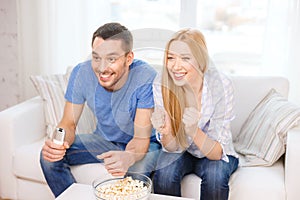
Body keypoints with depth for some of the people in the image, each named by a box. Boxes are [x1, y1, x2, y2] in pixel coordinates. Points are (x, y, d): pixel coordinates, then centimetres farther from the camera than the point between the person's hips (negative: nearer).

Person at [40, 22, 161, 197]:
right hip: (104, 140, 4)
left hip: (144, 144, -3)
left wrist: (128, 157, -51)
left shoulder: (146, 78, -29)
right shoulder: (82, 72, -18)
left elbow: (141, 138, -28)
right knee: (50, 156, -13)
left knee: (136, 172, -35)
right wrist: (59, 142, -34)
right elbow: (69, 123, -10)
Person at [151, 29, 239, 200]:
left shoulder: (221, 85, -26)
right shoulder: (162, 85, -21)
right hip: (181, 151, 1)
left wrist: (194, 131, -43)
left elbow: (217, 153, -23)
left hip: (216, 154, -1)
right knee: (165, 172, -28)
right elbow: (173, 148, -14)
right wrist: (166, 132, -37)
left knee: (215, 175, -31)